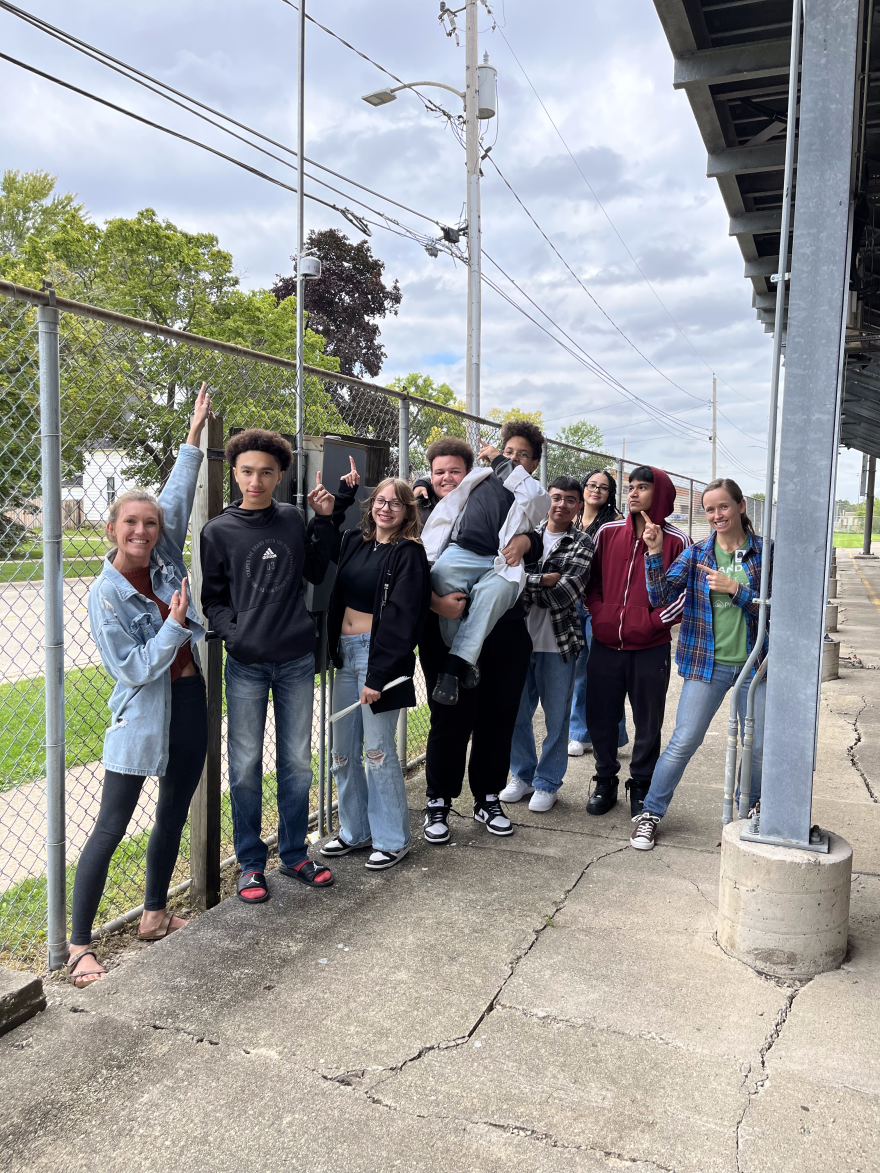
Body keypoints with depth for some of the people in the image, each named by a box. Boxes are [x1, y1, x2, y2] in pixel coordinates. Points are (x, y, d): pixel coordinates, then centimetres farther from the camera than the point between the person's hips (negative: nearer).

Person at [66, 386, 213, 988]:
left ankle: (155, 916, 33)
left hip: (189, 703, 7)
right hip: (142, 717, -6)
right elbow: (134, 670, -17)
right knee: (112, 827, -1)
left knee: (173, 815, 16)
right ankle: (80, 945, 10)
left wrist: (195, 431, 9)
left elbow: (178, 495, 7)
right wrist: (174, 624, -20)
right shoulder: (106, 595, -15)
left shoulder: (165, 559, -1)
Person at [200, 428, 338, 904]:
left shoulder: (292, 519, 4)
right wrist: (233, 631, -14)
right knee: (246, 766, 5)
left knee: (297, 762, 11)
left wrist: (324, 520, 4)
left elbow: (317, 572, 14)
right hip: (247, 665, -2)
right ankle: (250, 862, 22)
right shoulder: (218, 531, -1)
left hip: (297, 660, 2)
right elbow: (212, 598, 4)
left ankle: (293, 853, 27)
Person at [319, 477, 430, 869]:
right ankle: (354, 831, 28)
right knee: (343, 749, 12)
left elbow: (400, 620, -14)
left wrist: (377, 675, -19)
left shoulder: (408, 554, -8)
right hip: (345, 650, 7)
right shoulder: (353, 542, 10)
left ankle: (392, 839, 14)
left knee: (378, 750, -2)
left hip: (380, 654, -7)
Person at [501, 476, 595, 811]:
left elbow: (567, 592, -15)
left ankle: (547, 782, 24)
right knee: (517, 712, 12)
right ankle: (522, 775, 30)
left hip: (558, 642, -3)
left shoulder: (583, 543, -1)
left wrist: (526, 584, -12)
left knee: (556, 717, 7)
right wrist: (544, 580, -18)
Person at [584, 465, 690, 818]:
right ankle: (605, 782, 29)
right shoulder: (608, 532, 5)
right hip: (605, 644, 3)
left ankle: (641, 786, 25)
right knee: (600, 717, 10)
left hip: (650, 648, -3)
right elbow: (592, 578, 13)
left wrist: (652, 622, -10)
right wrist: (599, 614, 0)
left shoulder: (676, 541, -4)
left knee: (648, 723, 8)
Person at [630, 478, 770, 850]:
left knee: (759, 749, 10)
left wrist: (735, 589, -18)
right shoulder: (696, 554, 2)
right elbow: (660, 597, -7)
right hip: (707, 664, -1)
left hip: (755, 664, 1)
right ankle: (650, 813, 12)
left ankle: (749, 811, 35)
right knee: (684, 742, -2)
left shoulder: (766, 552, 0)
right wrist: (654, 554, -19)